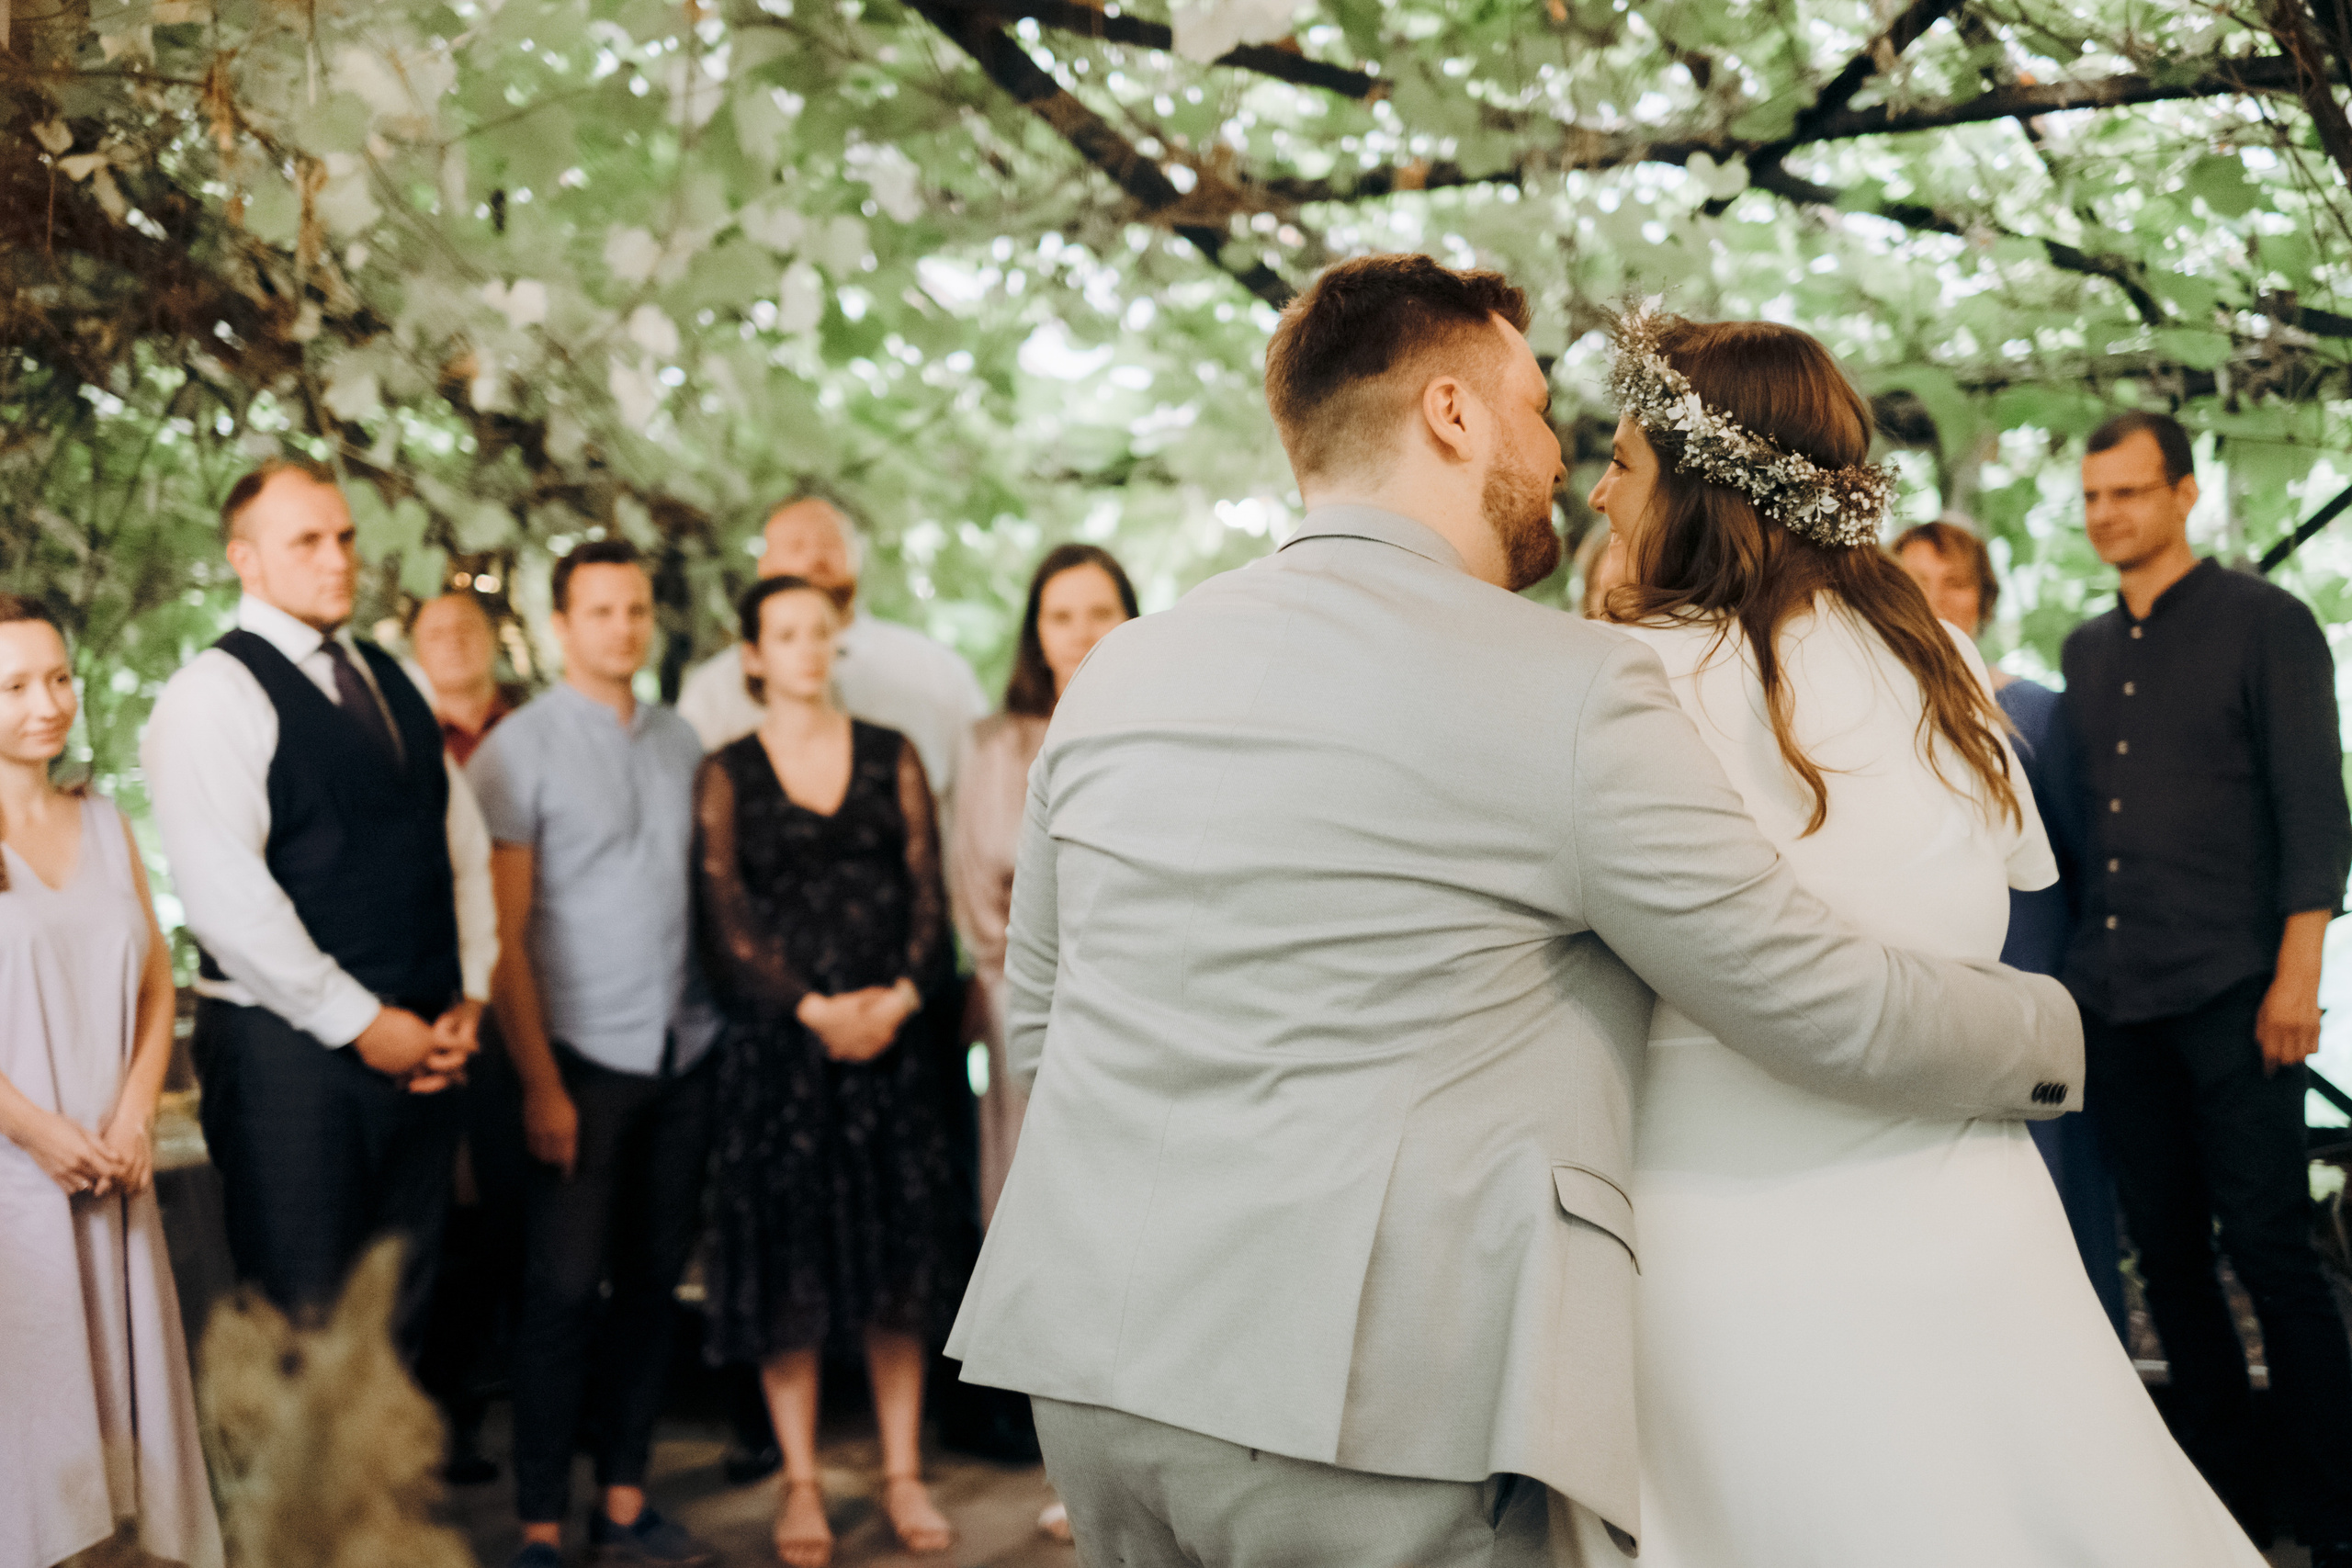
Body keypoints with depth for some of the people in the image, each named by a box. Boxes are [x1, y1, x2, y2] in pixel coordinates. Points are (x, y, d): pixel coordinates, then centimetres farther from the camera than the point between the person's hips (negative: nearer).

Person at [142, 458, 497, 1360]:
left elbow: (464, 844, 18)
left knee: (401, 1315, 12)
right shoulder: (214, 694, -8)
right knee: (303, 1324, 0)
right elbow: (226, 895, -17)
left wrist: (467, 998, 5)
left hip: (421, 1044, 7)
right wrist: (360, 1023, -14)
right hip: (291, 1048, -7)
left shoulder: (390, 682, 16)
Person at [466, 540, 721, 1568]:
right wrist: (540, 1084, -10)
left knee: (652, 1285, 10)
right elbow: (501, 933, -6)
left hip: (683, 1057, 5)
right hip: (582, 1057, -5)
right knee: (564, 1291, -2)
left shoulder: (681, 743, 11)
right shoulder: (520, 749, -4)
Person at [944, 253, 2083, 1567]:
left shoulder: (1114, 675, 7)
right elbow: (1830, 1011, -5)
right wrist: (2049, 1029, 14)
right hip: (1371, 1409, -6)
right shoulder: (1573, 689, -11)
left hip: (1090, 1370, 6)